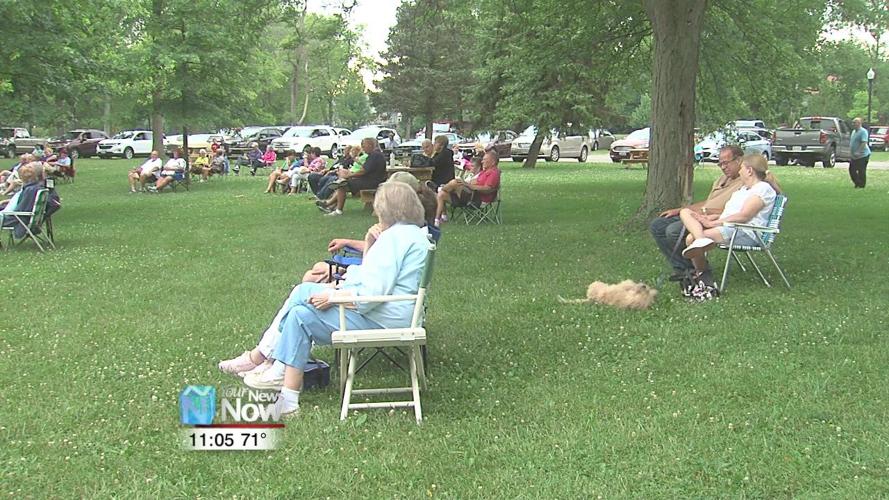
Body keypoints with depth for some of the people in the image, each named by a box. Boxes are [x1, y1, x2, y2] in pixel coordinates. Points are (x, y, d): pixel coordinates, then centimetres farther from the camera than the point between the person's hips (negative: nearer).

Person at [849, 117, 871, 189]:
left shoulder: (863, 131, -15)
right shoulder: (854, 131, 15)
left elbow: (864, 143, -24)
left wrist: (858, 152, -31)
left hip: (862, 155, -9)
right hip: (855, 156, 9)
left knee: (861, 171, -4)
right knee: (852, 169, 9)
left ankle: (861, 186, 4)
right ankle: (857, 183, 23)